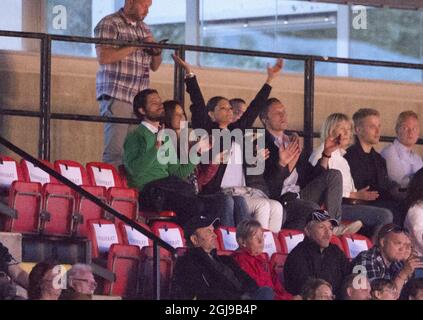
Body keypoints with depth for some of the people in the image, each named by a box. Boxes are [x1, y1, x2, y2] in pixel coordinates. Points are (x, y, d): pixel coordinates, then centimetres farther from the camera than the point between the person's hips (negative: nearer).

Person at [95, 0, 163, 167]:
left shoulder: (144, 28, 21)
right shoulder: (109, 24, -1)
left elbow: (154, 66, 27)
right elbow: (103, 57, -16)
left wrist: (156, 51, 4)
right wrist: (135, 47, -15)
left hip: (140, 98, 7)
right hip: (116, 97, -7)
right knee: (116, 151, -12)